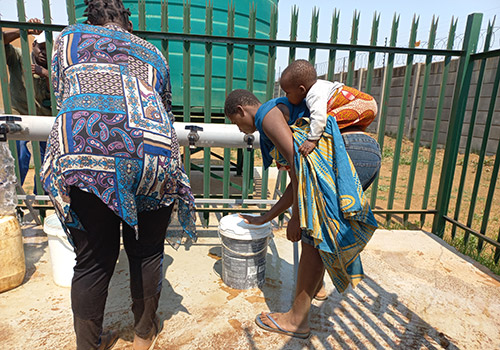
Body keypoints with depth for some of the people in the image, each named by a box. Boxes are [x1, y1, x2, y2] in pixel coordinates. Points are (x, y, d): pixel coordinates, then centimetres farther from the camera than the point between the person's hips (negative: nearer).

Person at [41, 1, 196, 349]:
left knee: (94, 260, 12)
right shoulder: (152, 52, 28)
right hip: (153, 154, 1)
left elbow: (63, 97, 25)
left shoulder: (69, 37, 24)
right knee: (147, 253, 16)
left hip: (83, 151, 0)